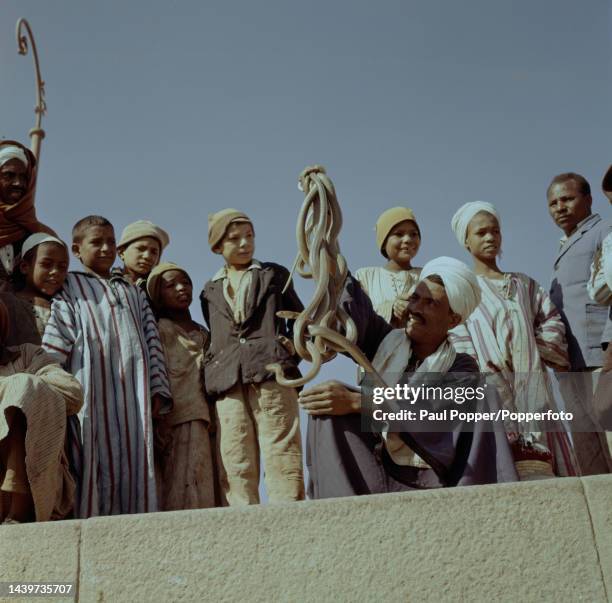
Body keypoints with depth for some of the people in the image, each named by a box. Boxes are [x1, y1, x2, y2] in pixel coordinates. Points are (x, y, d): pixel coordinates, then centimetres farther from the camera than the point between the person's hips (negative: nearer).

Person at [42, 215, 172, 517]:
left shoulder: (133, 292, 26)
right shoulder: (69, 287, 13)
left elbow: (152, 340, 20)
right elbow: (56, 338, 0)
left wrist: (158, 389, 9)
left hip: (133, 395, 4)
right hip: (92, 391, -4)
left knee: (135, 464, -2)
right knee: (97, 464, -9)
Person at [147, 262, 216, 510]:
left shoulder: (203, 334, 22)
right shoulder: (159, 329, 3)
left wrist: (209, 420, 13)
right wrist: (158, 420, -15)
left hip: (200, 421, 6)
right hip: (176, 421, -6)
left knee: (200, 490, -1)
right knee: (180, 490, -13)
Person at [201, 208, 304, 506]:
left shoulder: (274, 275, 19)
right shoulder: (210, 291, 24)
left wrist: (294, 349, 4)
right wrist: (211, 375, 11)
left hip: (272, 374, -2)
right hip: (228, 384, 2)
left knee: (281, 457, -10)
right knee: (235, 466, -5)